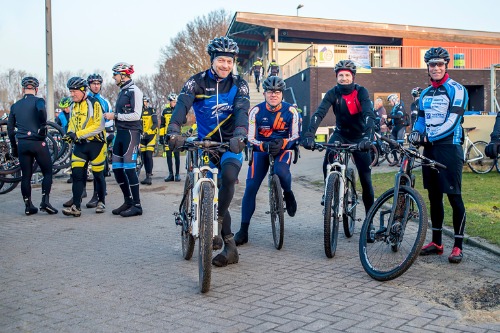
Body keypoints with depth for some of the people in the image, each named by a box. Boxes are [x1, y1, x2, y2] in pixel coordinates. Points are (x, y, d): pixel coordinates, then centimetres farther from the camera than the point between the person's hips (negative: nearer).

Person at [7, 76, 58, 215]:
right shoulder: (38, 100, -1)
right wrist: (43, 126, -14)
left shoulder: (15, 106, 14)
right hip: (38, 143, -4)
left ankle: (28, 206, 11)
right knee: (47, 172, 6)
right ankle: (45, 201, -4)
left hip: (21, 144, 4)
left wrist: (14, 147, 23)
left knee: (26, 176, 9)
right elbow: (41, 110, -27)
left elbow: (10, 128, 16)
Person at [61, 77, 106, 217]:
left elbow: (99, 126, -20)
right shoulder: (73, 106, 11)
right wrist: (70, 134, 1)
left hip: (95, 143, -6)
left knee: (98, 175, 5)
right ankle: (76, 207, -5)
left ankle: (101, 203, 23)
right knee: (77, 174, -4)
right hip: (79, 145, 6)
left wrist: (78, 134, -22)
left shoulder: (94, 103, -12)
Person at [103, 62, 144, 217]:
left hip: (131, 133, -9)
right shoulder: (123, 91, 17)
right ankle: (128, 201, 19)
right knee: (117, 168, 8)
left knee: (129, 168, -10)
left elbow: (136, 115, -19)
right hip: (120, 133, 9)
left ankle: (137, 205, -4)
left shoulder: (134, 91, -10)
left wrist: (115, 116, -16)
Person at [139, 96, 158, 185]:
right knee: (144, 157, 6)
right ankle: (147, 176, 14)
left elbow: (155, 123, -11)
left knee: (149, 156, -13)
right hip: (142, 136, 5)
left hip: (150, 135, -5)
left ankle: (149, 176, -13)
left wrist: (148, 132, -21)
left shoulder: (152, 111, -3)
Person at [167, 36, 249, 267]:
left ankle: (216, 221, -12)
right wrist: (174, 132, -41)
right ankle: (230, 247, 13)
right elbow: (182, 105, -21)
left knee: (228, 176, -31)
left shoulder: (238, 84, -3)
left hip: (231, 144, -1)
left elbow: (242, 110, -20)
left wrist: (239, 135, -41)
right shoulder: (197, 82, -4)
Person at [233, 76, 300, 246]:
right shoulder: (256, 111, -14)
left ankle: (288, 194, 1)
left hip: (282, 149, 0)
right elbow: (250, 138, -13)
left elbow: (296, 136, -10)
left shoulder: (291, 111, -13)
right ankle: (243, 231, -2)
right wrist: (264, 146, -33)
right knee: (250, 188, -10)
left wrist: (282, 143, -31)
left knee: (281, 171, -36)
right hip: (261, 150, 1)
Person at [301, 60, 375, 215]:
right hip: (340, 133, 2)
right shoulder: (333, 93, -14)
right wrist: (309, 135, -43)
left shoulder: (361, 92, -19)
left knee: (365, 175, -2)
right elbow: (319, 113, -26)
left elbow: (369, 115, -32)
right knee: (327, 164, -24)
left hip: (359, 136, -1)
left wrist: (367, 138, -49)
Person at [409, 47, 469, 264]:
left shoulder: (456, 90, -6)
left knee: (454, 197, -5)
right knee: (434, 197, 11)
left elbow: (453, 121, -17)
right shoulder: (425, 94, 15)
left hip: (449, 146, -7)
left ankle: (458, 246, 3)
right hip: (430, 148, 7)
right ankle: (436, 242, 20)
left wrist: (429, 136, -24)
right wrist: (416, 133, -5)